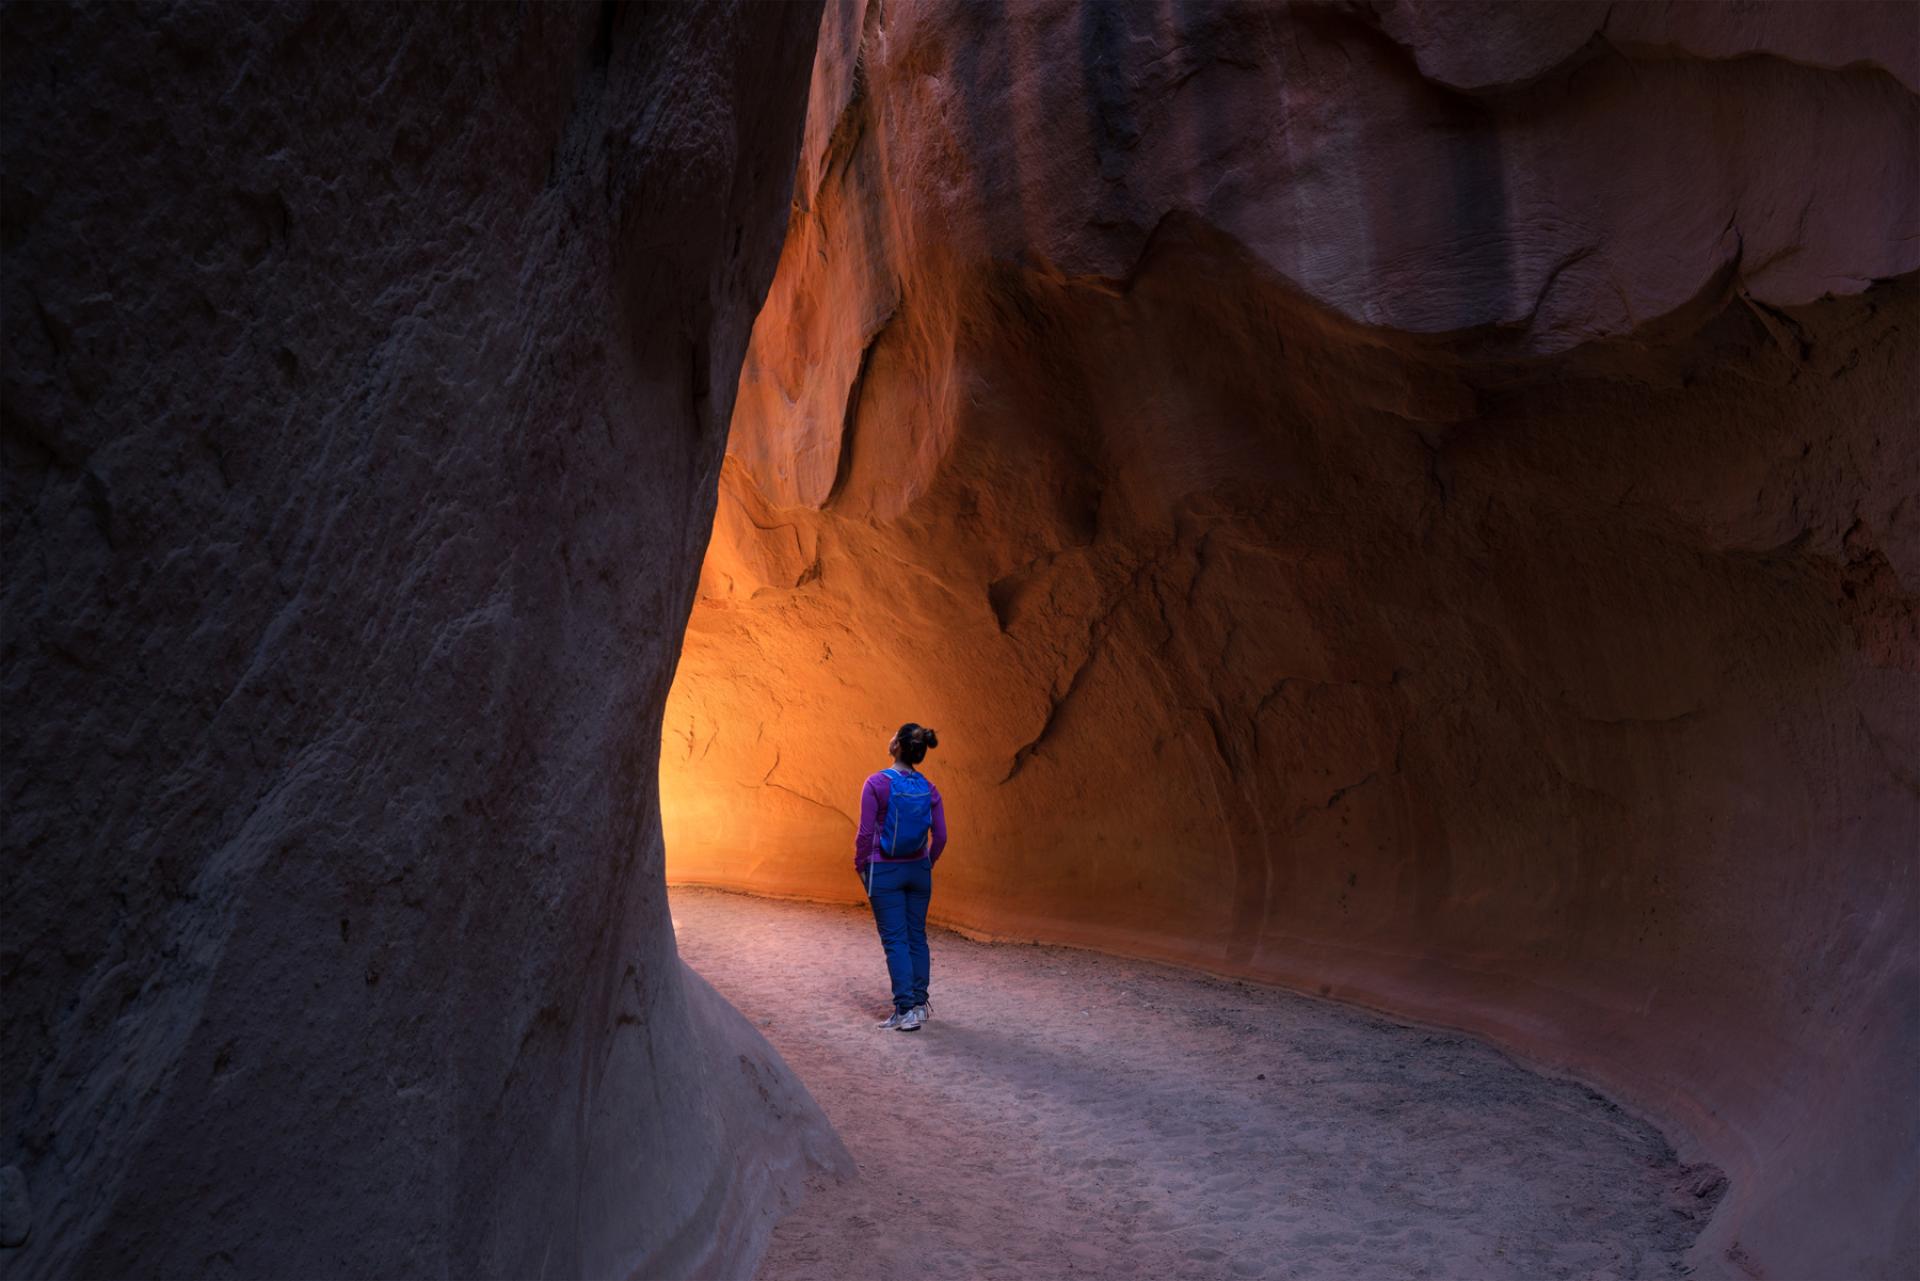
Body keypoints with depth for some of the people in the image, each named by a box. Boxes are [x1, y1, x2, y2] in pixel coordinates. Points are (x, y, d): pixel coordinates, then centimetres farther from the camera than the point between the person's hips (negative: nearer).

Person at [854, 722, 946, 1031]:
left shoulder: (876, 783, -14)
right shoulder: (928, 788, -2)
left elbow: (865, 832, -13)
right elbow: (940, 836, 0)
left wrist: (860, 866, 1)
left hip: (884, 871, -4)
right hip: (918, 870, 4)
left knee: (895, 940, 0)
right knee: (916, 936, 14)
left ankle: (906, 1011, -2)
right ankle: (920, 1003, 20)